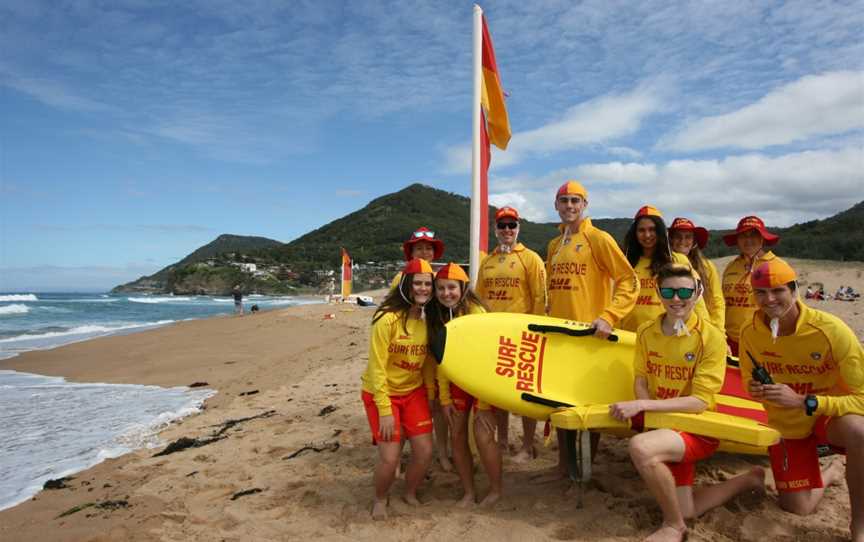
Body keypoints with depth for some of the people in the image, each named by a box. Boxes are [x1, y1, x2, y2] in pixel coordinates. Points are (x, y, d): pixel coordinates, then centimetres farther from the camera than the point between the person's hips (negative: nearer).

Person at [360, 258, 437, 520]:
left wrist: (431, 396, 5)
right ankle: (380, 499, 26)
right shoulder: (388, 319, -22)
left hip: (414, 392, 5)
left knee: (425, 452, 2)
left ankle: (410, 494, 33)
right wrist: (384, 410, -20)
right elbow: (377, 367, -20)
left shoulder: (429, 319, -4)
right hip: (382, 393, -5)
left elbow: (429, 363, 5)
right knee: (390, 458, -7)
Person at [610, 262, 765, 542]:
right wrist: (648, 412, -16)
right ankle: (750, 479, 33)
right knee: (686, 510, 10)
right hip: (662, 424, 6)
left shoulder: (711, 337, -17)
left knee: (640, 446, -34)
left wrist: (642, 405, -29)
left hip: (697, 429, -5)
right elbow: (641, 379, 5)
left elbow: (700, 401, -21)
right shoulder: (646, 332, -2)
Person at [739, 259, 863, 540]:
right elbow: (750, 382, 3)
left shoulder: (830, 329, -26)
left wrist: (803, 402, -35)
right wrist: (756, 390, -22)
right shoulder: (749, 332, -15)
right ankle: (831, 471, 38)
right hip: (787, 425, 3)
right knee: (797, 508, 3)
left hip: (832, 416, -3)